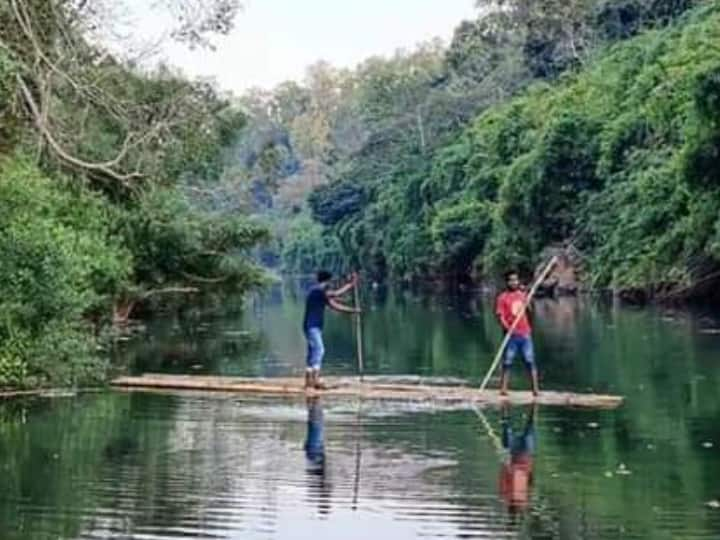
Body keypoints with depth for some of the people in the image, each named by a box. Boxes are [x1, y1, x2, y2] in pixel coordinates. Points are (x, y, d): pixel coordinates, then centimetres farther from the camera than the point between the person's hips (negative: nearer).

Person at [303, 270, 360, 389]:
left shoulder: (323, 293, 16)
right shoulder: (316, 290, -14)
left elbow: (335, 306, 18)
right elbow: (336, 294, -21)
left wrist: (352, 310, 14)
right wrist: (351, 285, -12)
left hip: (315, 327, 10)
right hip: (312, 326, -10)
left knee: (313, 352, 11)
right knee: (319, 350, -19)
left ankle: (309, 381, 14)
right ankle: (315, 379, -27)